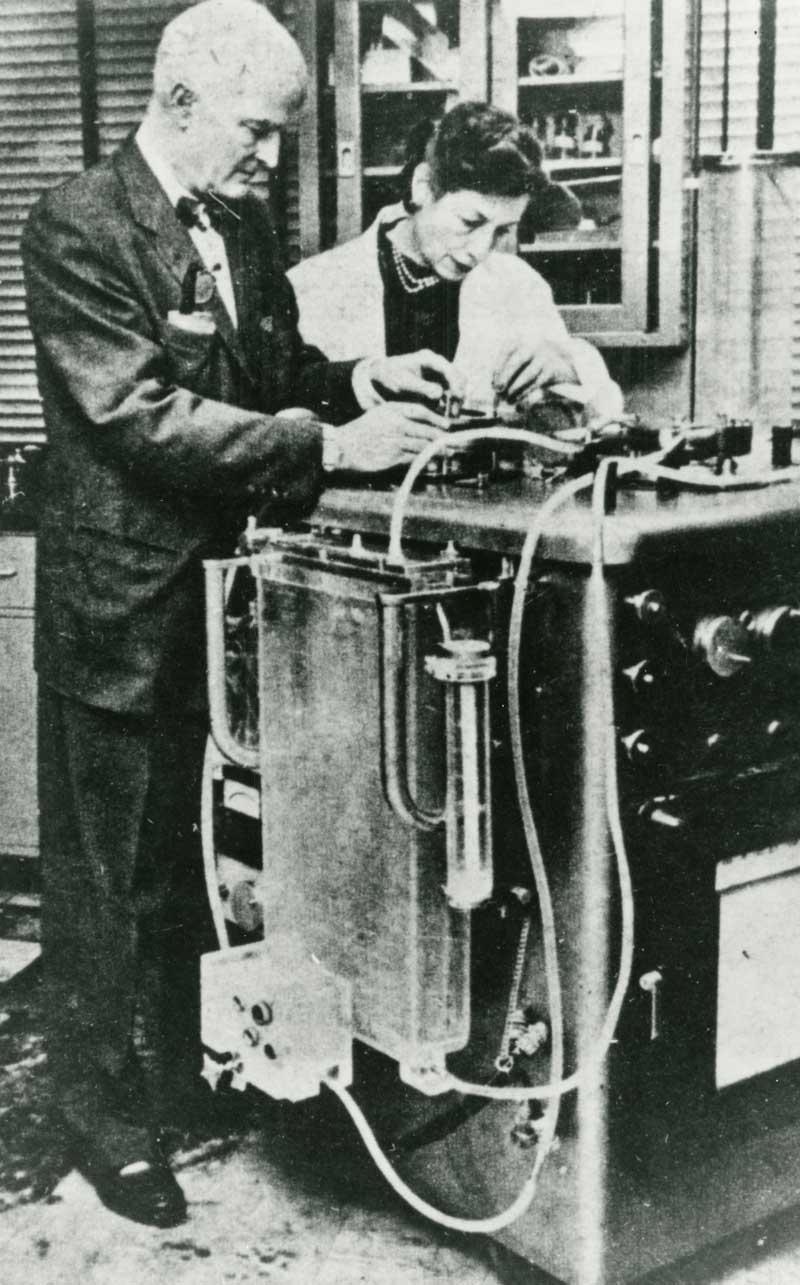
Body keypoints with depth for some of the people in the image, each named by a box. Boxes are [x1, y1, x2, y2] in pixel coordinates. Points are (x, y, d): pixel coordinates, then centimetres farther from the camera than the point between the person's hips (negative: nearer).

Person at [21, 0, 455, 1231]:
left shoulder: (243, 221, 9)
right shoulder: (78, 225, -14)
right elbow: (142, 415, -23)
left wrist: (360, 378, -4)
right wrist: (327, 443, -27)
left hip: (232, 586, 7)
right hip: (125, 604, -7)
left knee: (218, 857, 18)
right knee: (107, 875, 7)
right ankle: (107, 1117, 24)